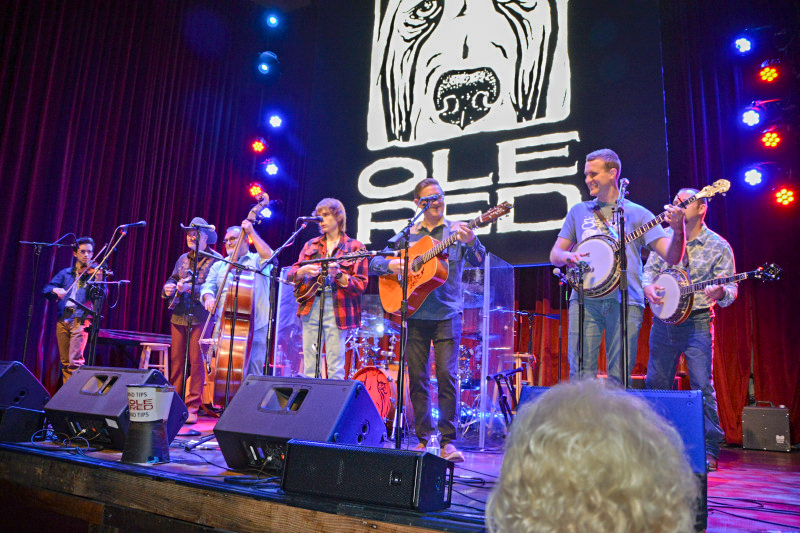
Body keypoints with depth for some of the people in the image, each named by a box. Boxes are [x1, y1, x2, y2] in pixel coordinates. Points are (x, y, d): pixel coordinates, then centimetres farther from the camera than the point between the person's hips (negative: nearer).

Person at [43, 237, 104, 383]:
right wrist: (55, 290, -15)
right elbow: (46, 290, 7)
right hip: (63, 320, 4)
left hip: (80, 320, -4)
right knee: (65, 362, 8)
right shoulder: (65, 273, 15)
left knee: (75, 361, -14)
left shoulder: (93, 273, 4)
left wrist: (99, 281, -28)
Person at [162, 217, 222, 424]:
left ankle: (192, 407, 3)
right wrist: (168, 288, 2)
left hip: (200, 318, -6)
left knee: (196, 362, -4)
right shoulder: (183, 259, 18)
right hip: (179, 316, 6)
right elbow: (172, 279, 25)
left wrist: (191, 289, -25)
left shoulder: (215, 260, -3)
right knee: (176, 360, 8)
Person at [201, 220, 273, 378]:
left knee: (252, 373, -9)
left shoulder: (256, 261, 9)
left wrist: (252, 232, -10)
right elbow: (207, 286, 12)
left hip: (254, 326, -3)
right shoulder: (218, 266, 21)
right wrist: (208, 296, -11)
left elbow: (268, 256, -13)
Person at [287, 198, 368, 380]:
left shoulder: (354, 247, 3)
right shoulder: (310, 245, 16)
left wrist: (338, 274, -20)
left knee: (335, 368, -5)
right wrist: (303, 271, -9)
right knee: (309, 367, 6)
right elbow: (291, 275, 12)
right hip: (311, 306, 4)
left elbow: (360, 285, -4)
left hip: (336, 309, -4)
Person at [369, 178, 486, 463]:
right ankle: (423, 439, 17)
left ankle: (448, 441, 1)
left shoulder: (456, 231, 6)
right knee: (417, 377, 5)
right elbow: (374, 263, 10)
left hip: (447, 314, -2)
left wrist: (471, 241, -29)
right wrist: (391, 264, -12)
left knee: (447, 374, -8)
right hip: (415, 314, 2)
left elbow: (478, 261, -8)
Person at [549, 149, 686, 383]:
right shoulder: (579, 211, 18)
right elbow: (555, 255, 17)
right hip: (584, 299, 2)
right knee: (581, 374, -5)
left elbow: (672, 256, 3)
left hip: (625, 301, -1)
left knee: (619, 377, -3)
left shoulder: (636, 213, 10)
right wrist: (568, 256, -6)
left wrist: (677, 229, -17)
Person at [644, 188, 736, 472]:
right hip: (663, 321, 4)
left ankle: (710, 449, 6)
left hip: (697, 323, -3)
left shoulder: (718, 246, -2)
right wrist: (648, 286, -10)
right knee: (656, 383, 9)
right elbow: (649, 269, 12)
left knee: (702, 385, -6)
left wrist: (720, 292, -28)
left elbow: (730, 289, -5)